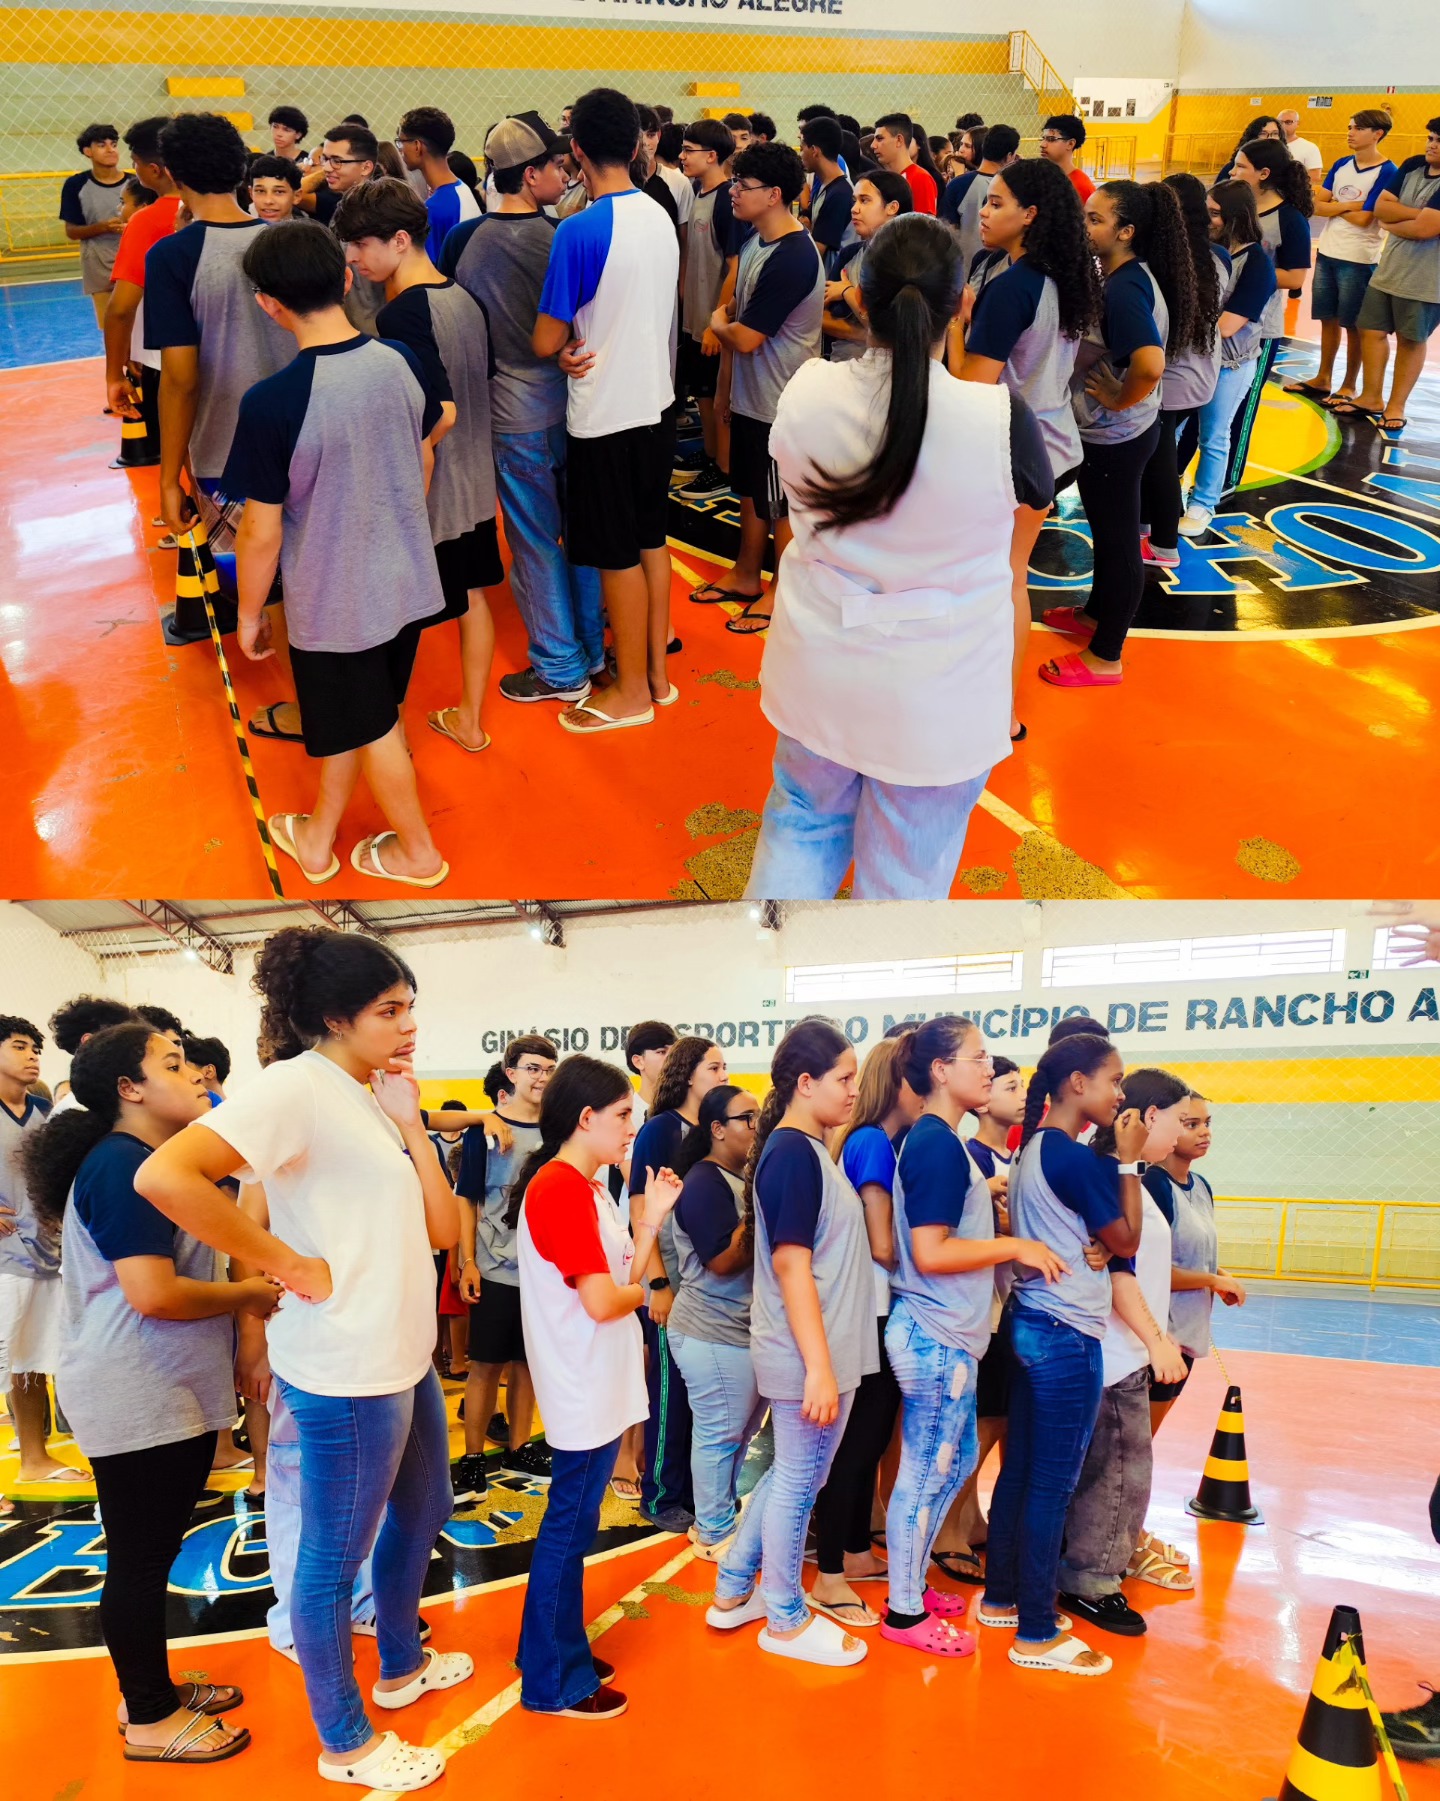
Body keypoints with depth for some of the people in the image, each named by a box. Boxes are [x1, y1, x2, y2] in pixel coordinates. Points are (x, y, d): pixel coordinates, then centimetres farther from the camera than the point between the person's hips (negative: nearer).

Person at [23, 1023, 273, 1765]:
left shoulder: (146, 1161, 13)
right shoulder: (123, 1168, -20)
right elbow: (153, 1293, -27)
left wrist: (243, 1289, 6)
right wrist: (249, 1293, -14)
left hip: (167, 1395, 10)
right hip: (135, 1401, -10)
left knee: (154, 1553, 19)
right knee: (139, 1558, 3)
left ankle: (153, 1688, 32)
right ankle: (150, 1721, 16)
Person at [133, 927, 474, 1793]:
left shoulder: (375, 1099, 8)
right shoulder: (297, 1085, -18)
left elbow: (443, 1226, 6)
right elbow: (164, 1175, -31)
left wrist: (409, 1122, -4)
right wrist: (293, 1268, -23)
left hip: (408, 1358, 9)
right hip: (346, 1374, -9)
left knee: (421, 1516, 26)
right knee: (335, 1558, 9)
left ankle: (402, 1666, 48)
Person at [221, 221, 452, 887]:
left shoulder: (271, 403, -26)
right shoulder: (403, 363, -9)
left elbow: (262, 533, -19)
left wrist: (250, 613, -2)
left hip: (333, 601, -6)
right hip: (406, 582, 6)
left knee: (367, 728, 16)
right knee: (341, 716, 23)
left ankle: (419, 854, 34)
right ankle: (318, 839, 41)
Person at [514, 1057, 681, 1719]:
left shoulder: (587, 1188, 12)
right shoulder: (560, 1189, -20)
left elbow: (620, 1274, 9)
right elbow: (603, 1299, -25)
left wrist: (652, 1217, 3)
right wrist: (646, 1292, -6)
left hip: (599, 1388, 10)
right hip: (583, 1392, -10)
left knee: (573, 1524, 19)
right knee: (569, 1527, 2)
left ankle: (562, 1651, 32)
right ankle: (553, 1682, 15)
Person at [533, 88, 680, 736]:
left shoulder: (579, 231, -19)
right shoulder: (661, 217, 3)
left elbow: (547, 341, -15)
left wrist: (565, 343, 6)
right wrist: (588, 346, 8)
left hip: (606, 414, -7)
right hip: (656, 401, 7)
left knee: (618, 556, 4)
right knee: (651, 540, 17)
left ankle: (632, 692, 16)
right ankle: (658, 672, 28)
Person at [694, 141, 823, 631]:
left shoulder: (792, 258, -26)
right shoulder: (755, 238, 3)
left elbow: (745, 338, -24)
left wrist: (718, 323, -6)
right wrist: (725, 315, 2)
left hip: (780, 401, -9)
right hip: (750, 393, 9)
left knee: (781, 505, 6)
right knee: (749, 489, 22)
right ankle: (746, 577, 39)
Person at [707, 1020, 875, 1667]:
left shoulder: (808, 1150, 11)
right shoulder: (793, 1154, -19)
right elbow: (792, 1266, -22)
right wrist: (819, 1367, -23)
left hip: (824, 1347, 9)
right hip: (808, 1354, -9)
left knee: (789, 1475, 20)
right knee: (798, 1482, 6)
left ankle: (733, 1592, 32)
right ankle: (786, 1621, 22)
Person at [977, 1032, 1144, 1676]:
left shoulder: (1032, 1150, 9)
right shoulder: (1078, 1159, -19)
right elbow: (1125, 1241, -9)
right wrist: (1129, 1161, -6)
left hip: (1030, 1325, 9)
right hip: (1068, 1335, -9)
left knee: (1019, 1470, 17)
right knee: (1052, 1486, 0)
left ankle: (1001, 1597, 28)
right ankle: (1037, 1634, 9)